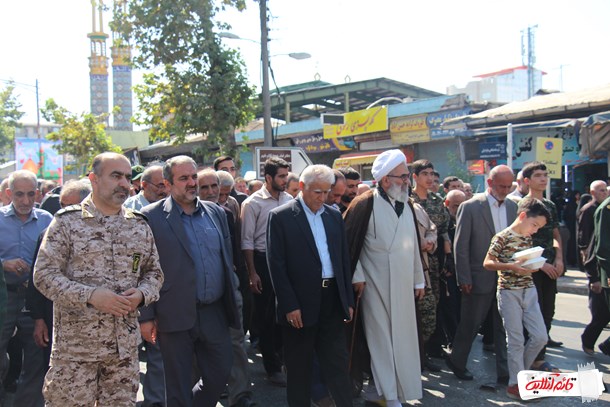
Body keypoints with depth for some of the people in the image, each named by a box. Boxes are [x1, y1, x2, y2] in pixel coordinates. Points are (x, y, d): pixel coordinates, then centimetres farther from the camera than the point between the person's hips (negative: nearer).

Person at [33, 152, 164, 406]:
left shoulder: (139, 226, 9)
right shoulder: (67, 222, -3)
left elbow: (154, 272, 15)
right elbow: (44, 274, -7)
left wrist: (141, 294, -7)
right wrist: (90, 295, -18)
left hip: (126, 345, 4)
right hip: (76, 345, -4)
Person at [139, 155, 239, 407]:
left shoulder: (216, 212, 8)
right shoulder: (151, 217, -7)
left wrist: (232, 300, 13)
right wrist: (146, 316, -9)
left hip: (215, 312, 5)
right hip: (176, 316, -4)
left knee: (221, 375, 15)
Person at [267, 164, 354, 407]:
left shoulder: (334, 215, 10)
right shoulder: (280, 217, -7)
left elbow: (344, 259, 12)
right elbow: (276, 265, -10)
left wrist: (348, 300, 9)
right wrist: (290, 305, -14)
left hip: (332, 300, 4)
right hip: (300, 304, -4)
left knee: (338, 364, 9)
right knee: (299, 368, 10)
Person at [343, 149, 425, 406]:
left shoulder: (407, 205, 9)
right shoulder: (365, 204, -11)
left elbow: (414, 245, 13)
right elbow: (348, 242, -10)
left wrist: (418, 280, 14)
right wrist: (357, 276, -11)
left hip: (404, 285, 6)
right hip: (376, 286, -6)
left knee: (403, 337, 11)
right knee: (382, 338, 2)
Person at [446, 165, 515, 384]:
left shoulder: (512, 207, 7)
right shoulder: (470, 207, -9)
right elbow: (460, 246, -9)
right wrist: (464, 279, -11)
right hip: (480, 278, -4)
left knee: (504, 327, 8)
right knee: (470, 324, 9)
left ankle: (505, 373, 17)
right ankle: (457, 361, 31)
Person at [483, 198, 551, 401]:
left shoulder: (528, 238, 10)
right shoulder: (502, 237, -12)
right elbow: (487, 263, -12)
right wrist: (511, 266, -24)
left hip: (529, 290, 7)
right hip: (509, 292, -7)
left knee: (540, 337, 6)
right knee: (516, 340, 0)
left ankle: (519, 372, 25)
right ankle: (515, 383, 13)